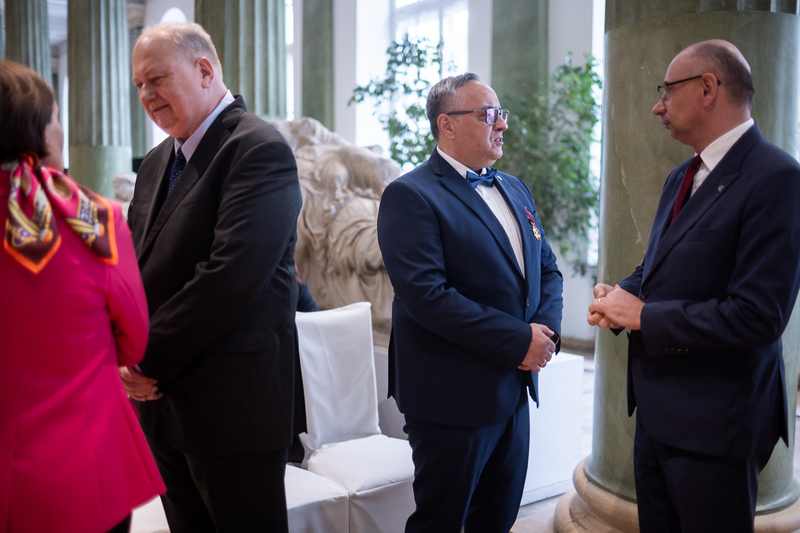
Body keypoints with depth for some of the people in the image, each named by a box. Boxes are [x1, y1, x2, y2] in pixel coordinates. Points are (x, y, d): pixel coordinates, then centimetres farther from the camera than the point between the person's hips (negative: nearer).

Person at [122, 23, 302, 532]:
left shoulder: (260, 148, -13)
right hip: (163, 401, 8)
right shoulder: (157, 161, 15)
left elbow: (232, 275, -23)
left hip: (234, 406, -8)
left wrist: (149, 360, -14)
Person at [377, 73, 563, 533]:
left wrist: (548, 330, -5)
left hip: (515, 390, 8)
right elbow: (425, 295, -23)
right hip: (454, 397, -7)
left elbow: (547, 269, 15)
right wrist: (519, 339, -20)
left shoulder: (516, 191, 13)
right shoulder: (411, 196, -14)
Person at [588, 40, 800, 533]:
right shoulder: (682, 178, 11)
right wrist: (618, 296, -1)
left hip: (714, 426, -8)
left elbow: (758, 315, -25)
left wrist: (643, 315, -17)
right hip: (657, 410, 8)